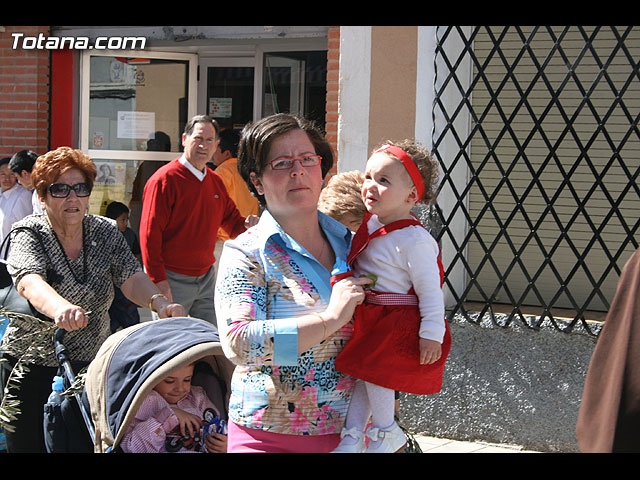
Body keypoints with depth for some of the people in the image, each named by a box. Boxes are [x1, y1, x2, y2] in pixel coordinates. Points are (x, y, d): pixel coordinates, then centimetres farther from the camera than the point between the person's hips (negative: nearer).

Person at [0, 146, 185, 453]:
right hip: (33, 368, -3)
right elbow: (29, 281, -30)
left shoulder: (106, 232, 2)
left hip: (93, 363, 3)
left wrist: (158, 302, -33)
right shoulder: (28, 234, -10)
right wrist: (60, 308, -52)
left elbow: (132, 278, -10)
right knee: (31, 445, 2)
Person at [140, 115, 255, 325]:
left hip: (206, 277, 7)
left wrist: (246, 225, -6)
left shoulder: (216, 182, 10)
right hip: (172, 280, -7)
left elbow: (231, 219, 20)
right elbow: (150, 234, -15)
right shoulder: (165, 179, -12)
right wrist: (159, 281, -19)